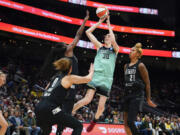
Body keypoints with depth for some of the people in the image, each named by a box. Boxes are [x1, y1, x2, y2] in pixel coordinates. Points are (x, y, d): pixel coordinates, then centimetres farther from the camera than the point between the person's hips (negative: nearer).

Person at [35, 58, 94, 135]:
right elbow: (88, 79, 8)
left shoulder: (55, 77, 21)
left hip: (39, 107, 8)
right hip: (50, 109, -8)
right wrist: (91, 71, 29)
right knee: (78, 126, -3)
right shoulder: (69, 78, 2)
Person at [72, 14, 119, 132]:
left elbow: (113, 40, -11)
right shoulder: (100, 46, 16)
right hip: (96, 75, 0)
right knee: (87, 99, -20)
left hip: (107, 79, 0)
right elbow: (88, 32, 12)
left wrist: (108, 24, -3)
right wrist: (100, 22, 10)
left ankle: (94, 121, 24)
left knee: (101, 106, -2)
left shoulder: (115, 49, 13)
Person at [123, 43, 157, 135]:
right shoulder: (126, 66, 14)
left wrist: (148, 99, -5)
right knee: (125, 123, 7)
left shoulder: (140, 65, -6)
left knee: (130, 122, -16)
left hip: (137, 96, -7)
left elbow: (147, 83, -5)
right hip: (127, 94, 7)